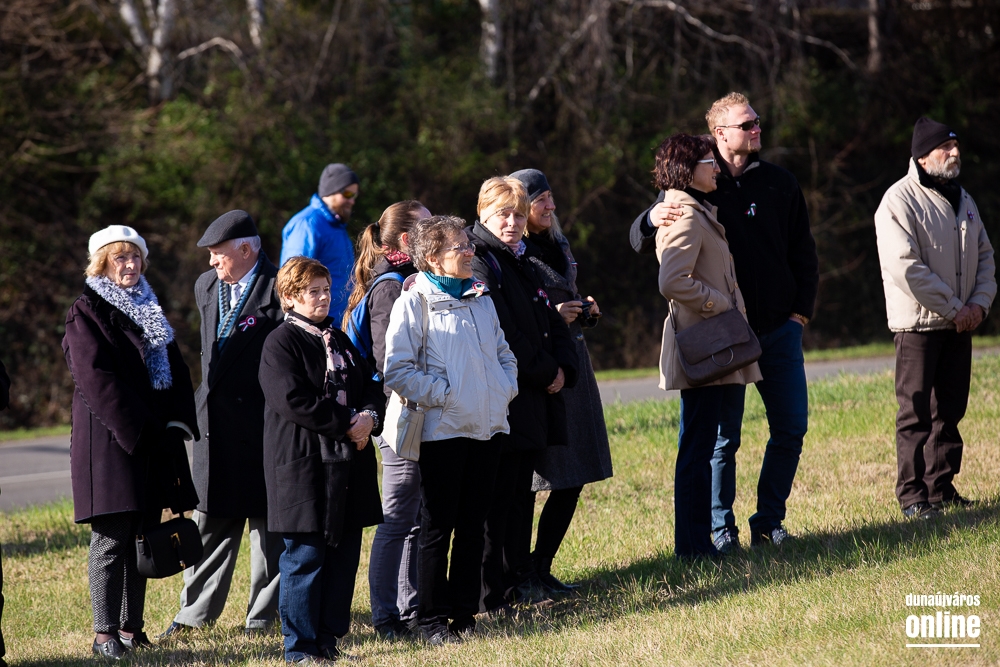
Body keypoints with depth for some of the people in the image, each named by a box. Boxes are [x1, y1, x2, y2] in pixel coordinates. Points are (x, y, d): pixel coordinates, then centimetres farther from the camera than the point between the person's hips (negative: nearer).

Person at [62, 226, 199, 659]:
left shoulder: (149, 310, 18)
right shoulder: (87, 312, -4)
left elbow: (174, 371, 17)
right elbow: (97, 378, -14)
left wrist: (177, 423, 2)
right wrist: (137, 429, -18)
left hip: (153, 440, 7)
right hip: (111, 440, -7)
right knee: (111, 540, -7)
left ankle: (130, 625, 12)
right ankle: (104, 633, -5)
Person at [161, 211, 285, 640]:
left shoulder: (279, 290, -11)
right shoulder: (206, 286, 12)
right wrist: (208, 397, 17)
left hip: (262, 423, -6)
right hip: (215, 423, 6)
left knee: (268, 523, 4)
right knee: (211, 521, 10)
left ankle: (264, 616, 11)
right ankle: (196, 613, 16)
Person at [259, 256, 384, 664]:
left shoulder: (338, 340, 17)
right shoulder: (280, 343, -7)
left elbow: (370, 384, 15)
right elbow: (294, 400, -17)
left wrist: (369, 416, -7)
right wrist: (346, 424, -17)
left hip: (347, 462, 8)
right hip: (302, 465, -8)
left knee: (344, 550, 9)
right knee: (305, 555, -6)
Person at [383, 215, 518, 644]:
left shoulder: (481, 298, 13)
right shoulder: (414, 303, -7)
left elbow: (502, 352, 23)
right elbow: (397, 369, -12)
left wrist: (505, 388, 5)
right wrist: (441, 395, -15)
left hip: (487, 427, 6)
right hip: (443, 429, -6)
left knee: (473, 525, 10)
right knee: (437, 527, -1)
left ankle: (464, 613, 17)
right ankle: (432, 620, 5)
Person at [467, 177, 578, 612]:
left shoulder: (521, 263, 19)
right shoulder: (479, 264, -10)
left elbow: (553, 326, 18)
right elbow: (503, 337, -18)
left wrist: (563, 368, -1)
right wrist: (547, 372, -11)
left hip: (531, 402, 9)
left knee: (520, 495, 12)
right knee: (497, 500, -7)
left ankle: (517, 582, 18)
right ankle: (490, 597, -4)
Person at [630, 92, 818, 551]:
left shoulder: (779, 184, 9)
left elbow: (803, 252, 16)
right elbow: (640, 243, 1)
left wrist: (801, 311, 5)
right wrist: (652, 219, -22)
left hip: (779, 328, 4)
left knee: (791, 427, 4)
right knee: (724, 435, -2)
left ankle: (768, 521, 15)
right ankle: (721, 528, 7)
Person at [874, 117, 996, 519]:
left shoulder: (963, 200, 14)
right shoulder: (900, 200, -11)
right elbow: (905, 267, -19)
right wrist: (953, 308, -17)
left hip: (960, 323, 7)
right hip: (918, 323, -7)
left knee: (950, 411, 10)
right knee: (915, 413, -5)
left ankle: (941, 488, 18)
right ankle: (912, 496, -4)